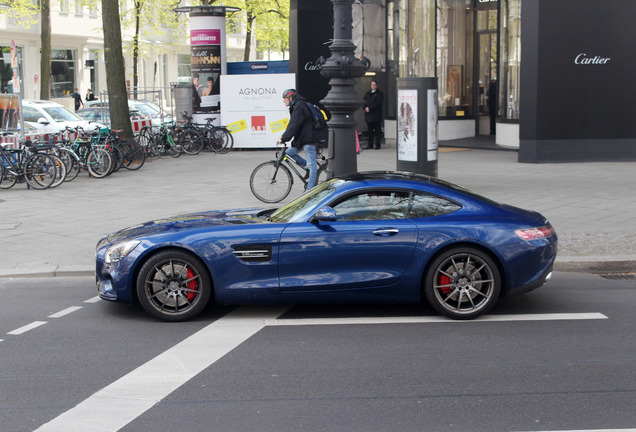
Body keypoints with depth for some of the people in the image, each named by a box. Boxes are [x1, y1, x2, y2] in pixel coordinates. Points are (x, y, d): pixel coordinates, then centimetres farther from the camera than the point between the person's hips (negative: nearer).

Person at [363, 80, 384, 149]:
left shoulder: (379, 94, 0)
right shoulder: (368, 93, 19)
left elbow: (378, 104, -11)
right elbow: (364, 102, 14)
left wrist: (370, 108, -16)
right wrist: (365, 108, -7)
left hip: (376, 115, -5)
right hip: (368, 115, 5)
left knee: (377, 130, -3)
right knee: (370, 131, 8)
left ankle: (377, 145, -1)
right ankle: (370, 145, 12)